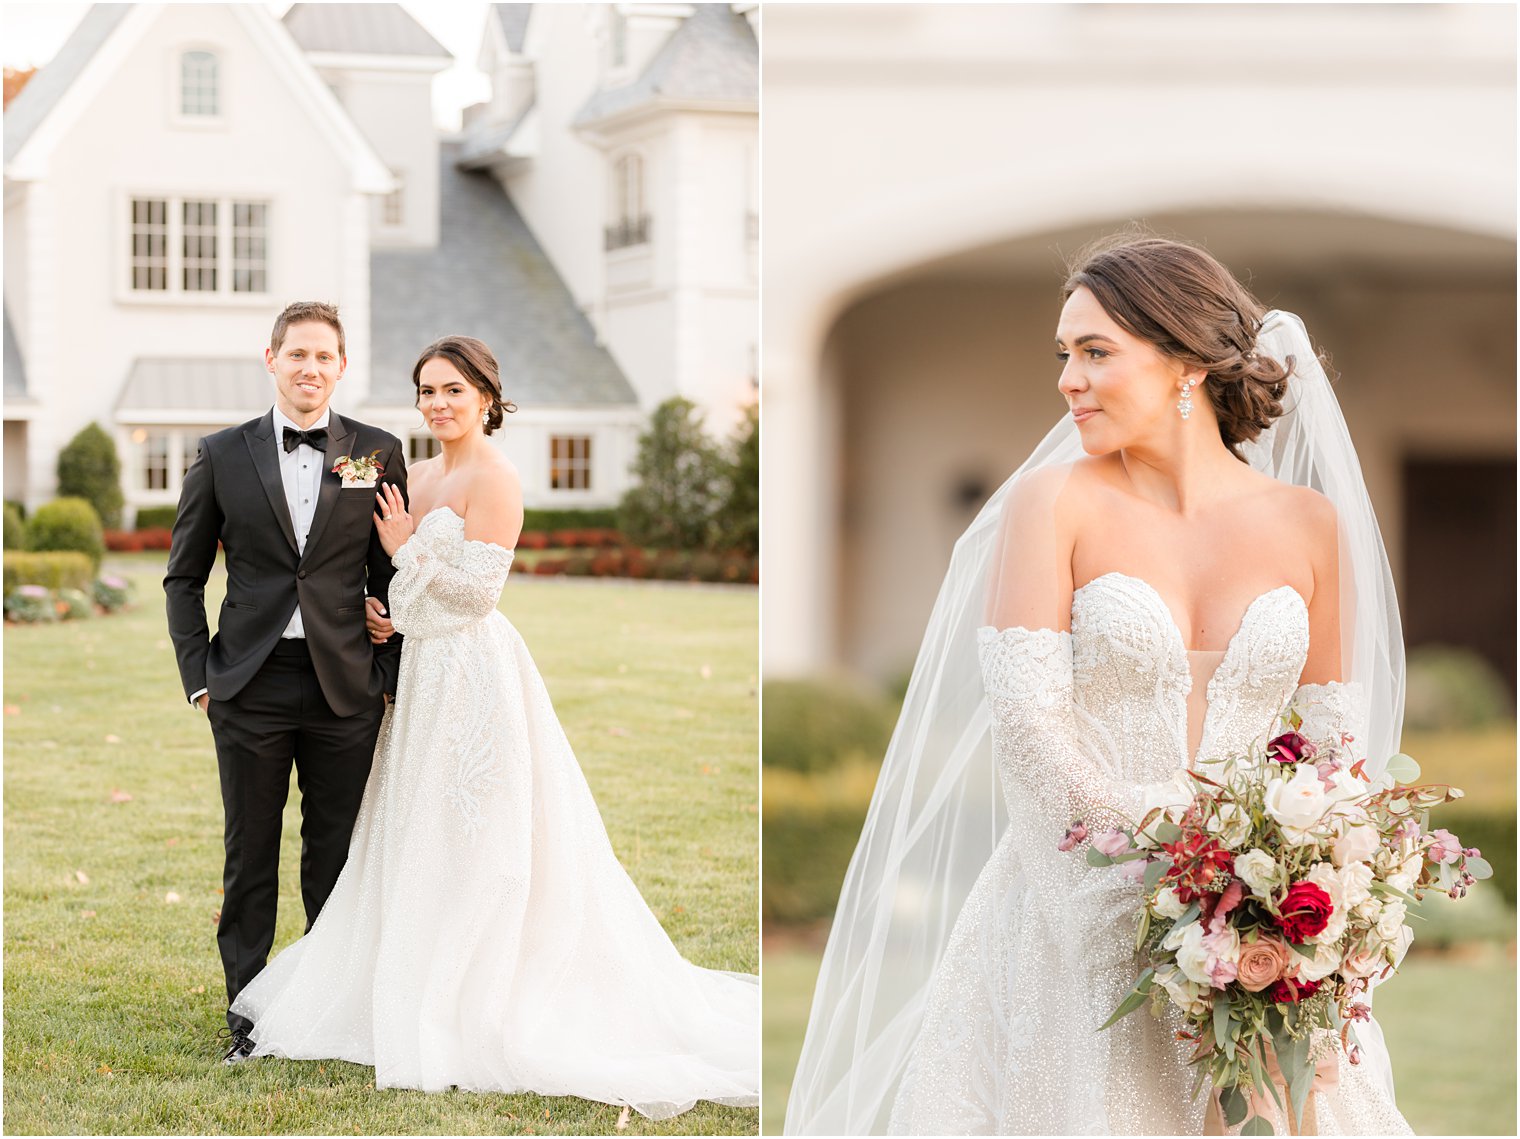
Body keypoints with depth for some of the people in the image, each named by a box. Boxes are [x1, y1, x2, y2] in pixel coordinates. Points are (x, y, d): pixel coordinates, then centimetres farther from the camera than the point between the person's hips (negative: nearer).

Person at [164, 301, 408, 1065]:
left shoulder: (379, 454, 4)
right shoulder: (222, 455, 4)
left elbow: (393, 576, 7)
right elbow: (183, 576, 9)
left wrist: (391, 675, 2)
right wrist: (198, 674, 1)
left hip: (345, 688, 0)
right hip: (249, 687, 0)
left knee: (336, 859, 8)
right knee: (250, 859, 6)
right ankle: (249, 1017, 16)